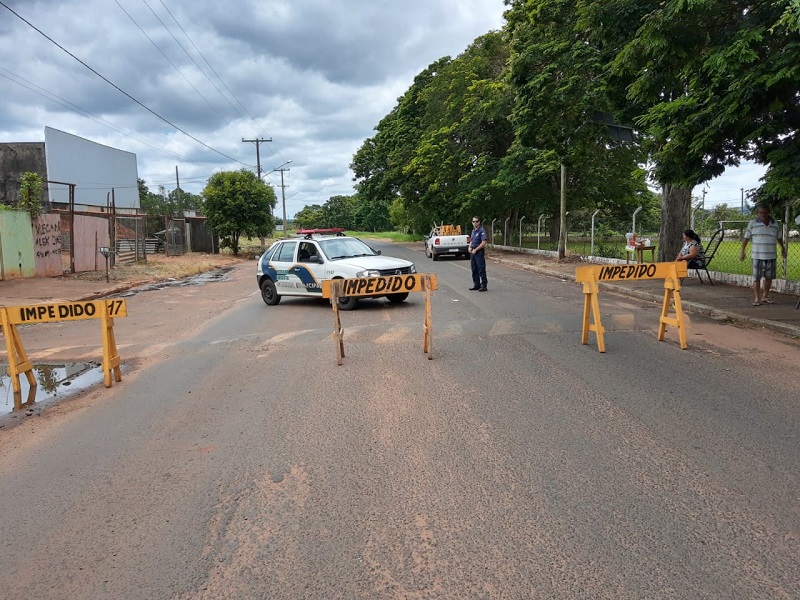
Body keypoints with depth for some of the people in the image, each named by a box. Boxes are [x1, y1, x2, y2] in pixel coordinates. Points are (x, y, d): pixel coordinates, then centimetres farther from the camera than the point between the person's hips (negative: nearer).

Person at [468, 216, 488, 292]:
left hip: (479, 252, -8)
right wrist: (470, 247, 4)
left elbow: (484, 242, -19)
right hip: (473, 252, 8)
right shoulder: (473, 231, 15)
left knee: (481, 270, -6)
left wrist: (475, 250, -17)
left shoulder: (482, 231, -11)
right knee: (474, 270, 12)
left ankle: (484, 285, -2)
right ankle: (476, 284, 20)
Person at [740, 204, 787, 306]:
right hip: (757, 256, -3)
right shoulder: (752, 224, -1)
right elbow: (746, 238, 3)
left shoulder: (774, 224, 8)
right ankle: (756, 298, 0)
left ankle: (765, 296, 20)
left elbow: (779, 237, 22)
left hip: (771, 256, 3)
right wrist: (742, 251, 0)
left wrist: (783, 248, 33)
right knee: (756, 277, -4)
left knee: (769, 277, 8)